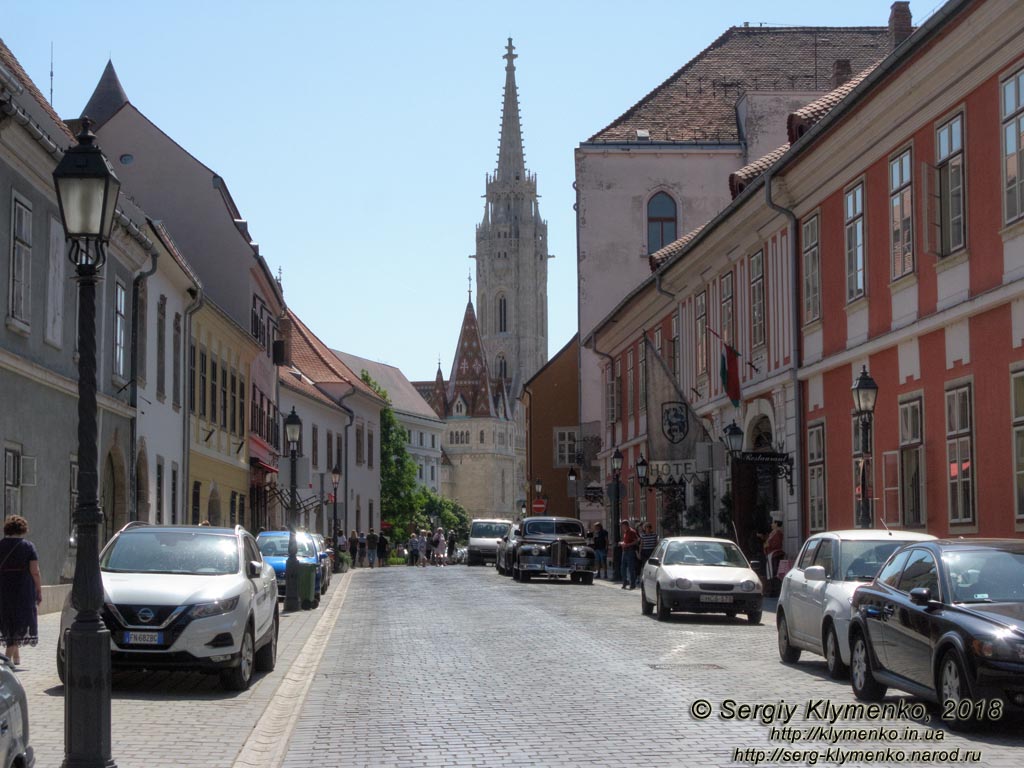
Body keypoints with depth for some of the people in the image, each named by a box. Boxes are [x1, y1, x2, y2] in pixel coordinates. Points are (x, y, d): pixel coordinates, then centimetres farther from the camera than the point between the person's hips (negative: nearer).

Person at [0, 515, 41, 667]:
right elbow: (35, 571, -10)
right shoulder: (28, 546, -6)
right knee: (20, 622, 4)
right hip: (24, 590, -3)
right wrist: (39, 591, -2)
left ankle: (16, 656, 22)